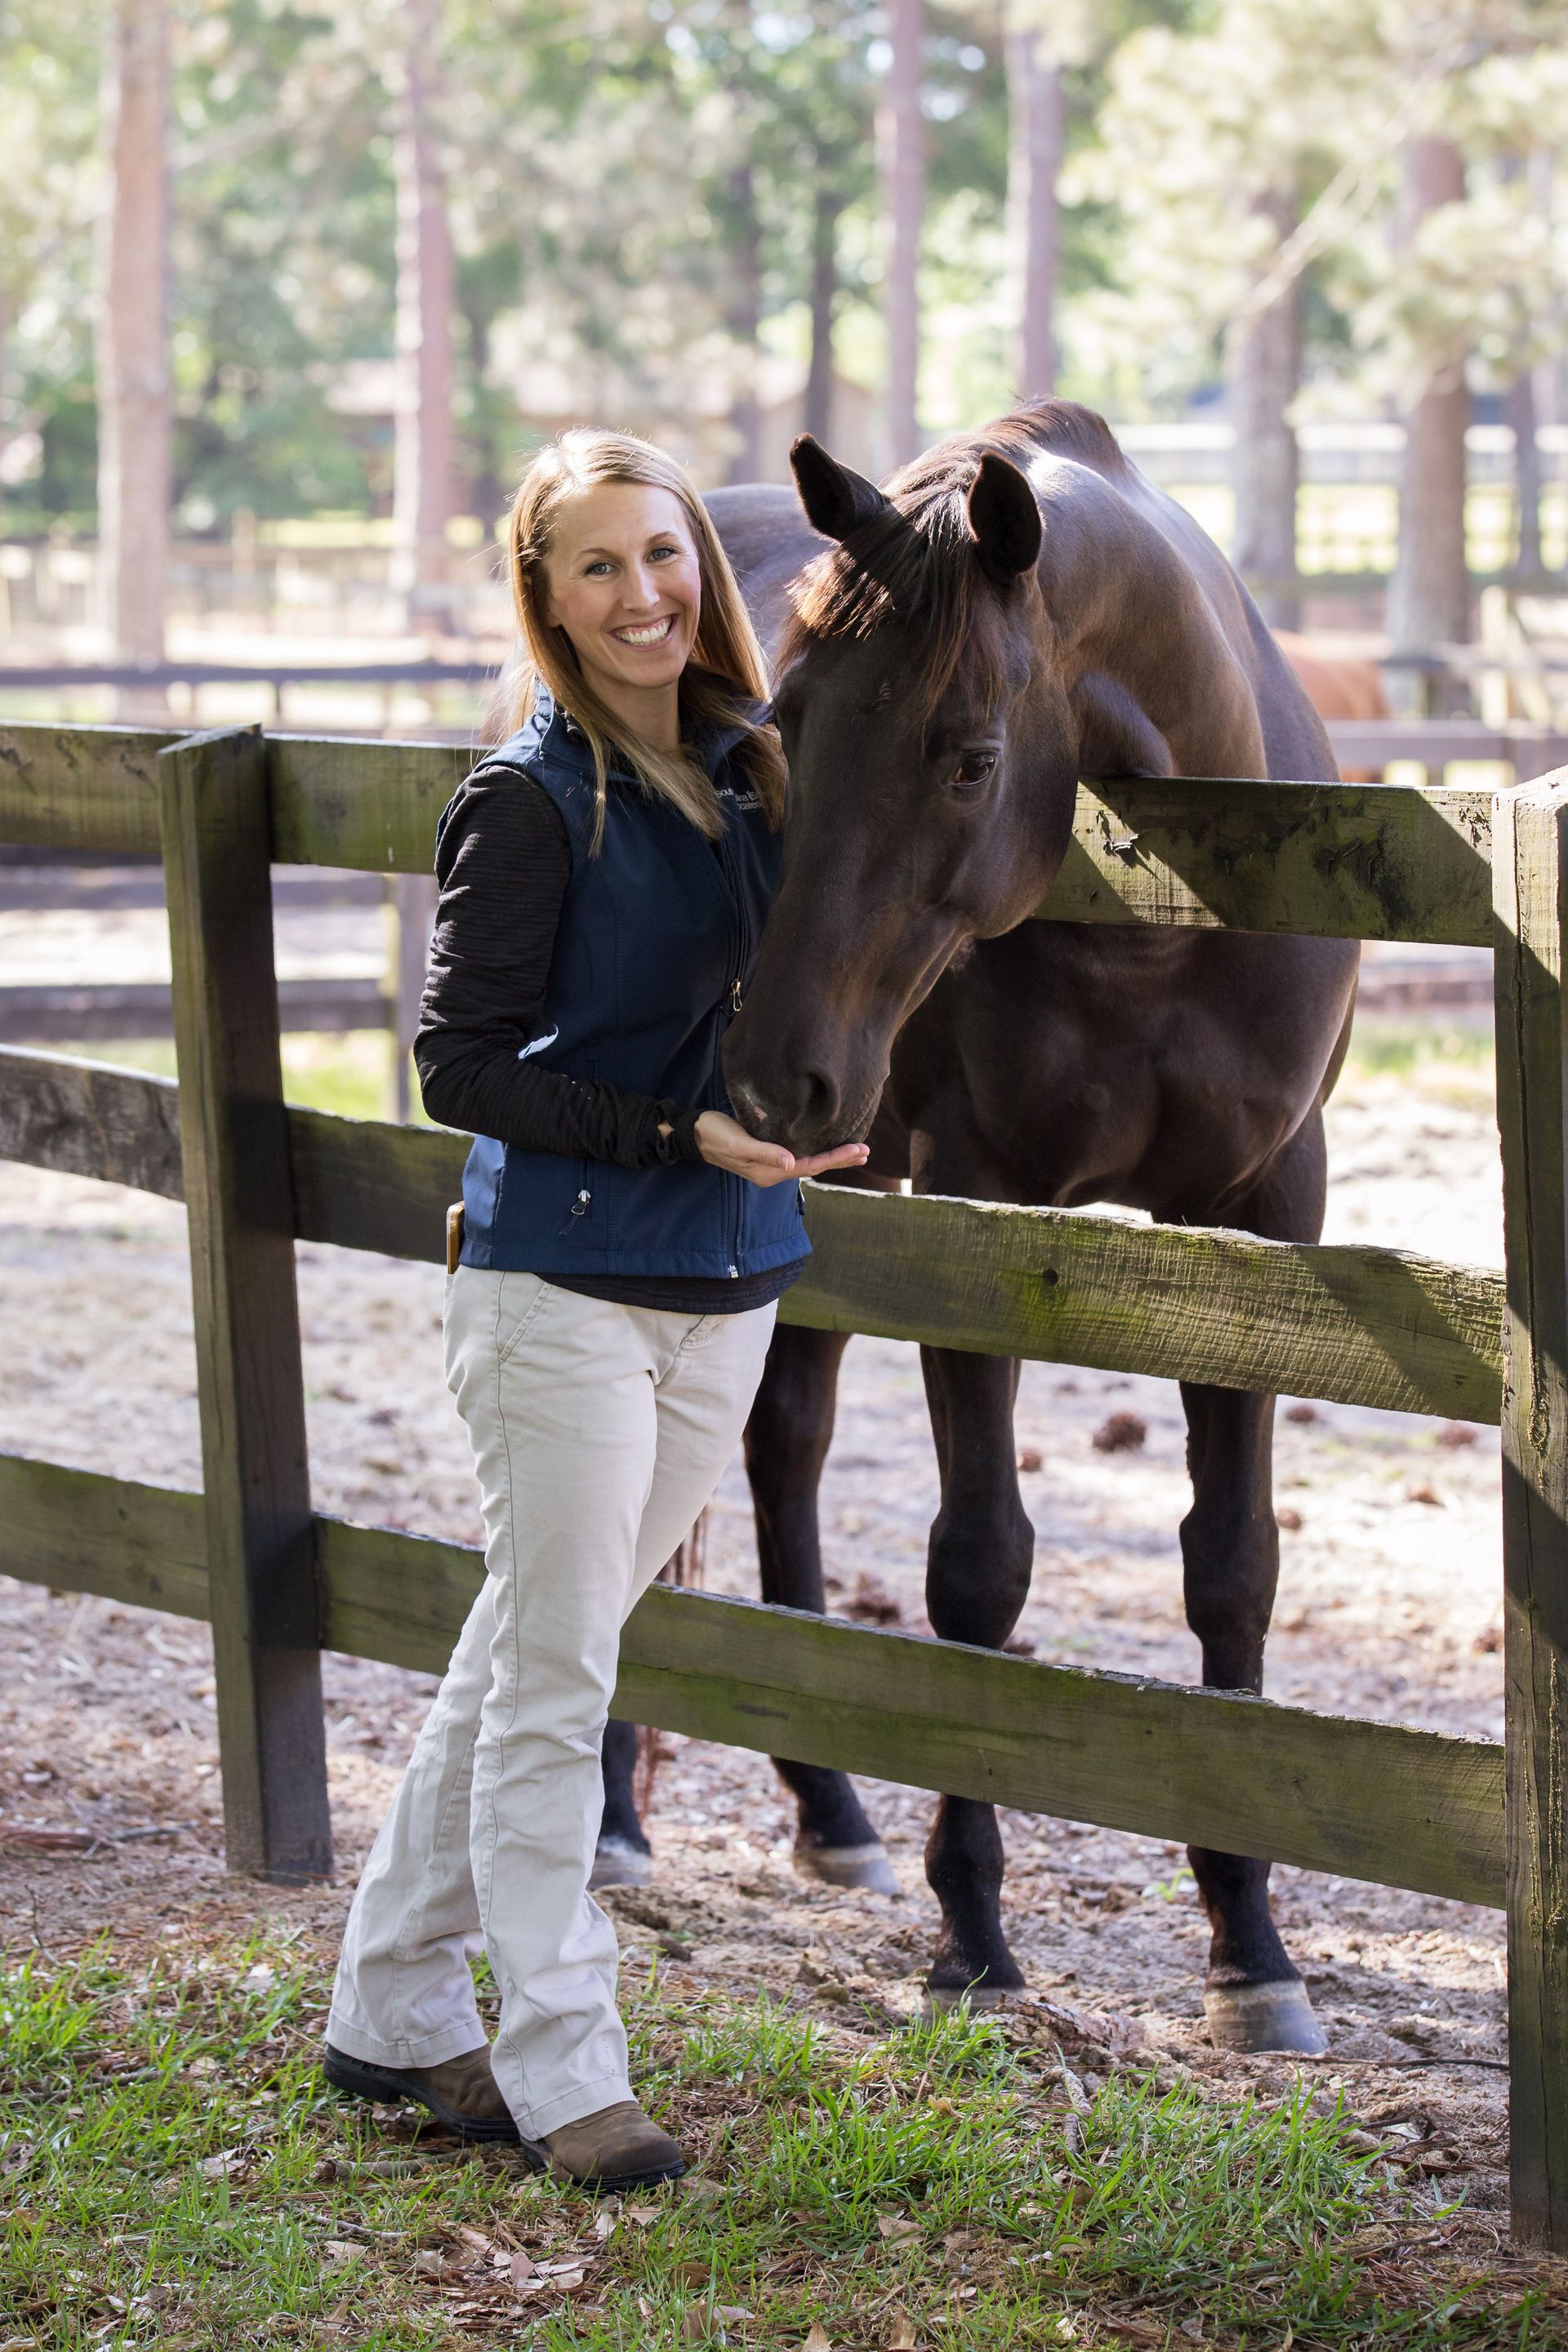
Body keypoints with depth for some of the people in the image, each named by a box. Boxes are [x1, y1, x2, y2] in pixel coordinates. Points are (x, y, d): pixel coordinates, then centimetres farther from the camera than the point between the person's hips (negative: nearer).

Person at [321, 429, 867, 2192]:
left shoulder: (747, 764, 9)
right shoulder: (530, 800, -12)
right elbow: (462, 1067, -14)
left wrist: (805, 1108, 7)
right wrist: (683, 1134, -21)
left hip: (726, 1284, 7)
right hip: (563, 1285, -7)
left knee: (524, 1654, 15)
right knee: (551, 1679, 1)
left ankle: (393, 2015, 27)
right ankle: (559, 2069, 9)